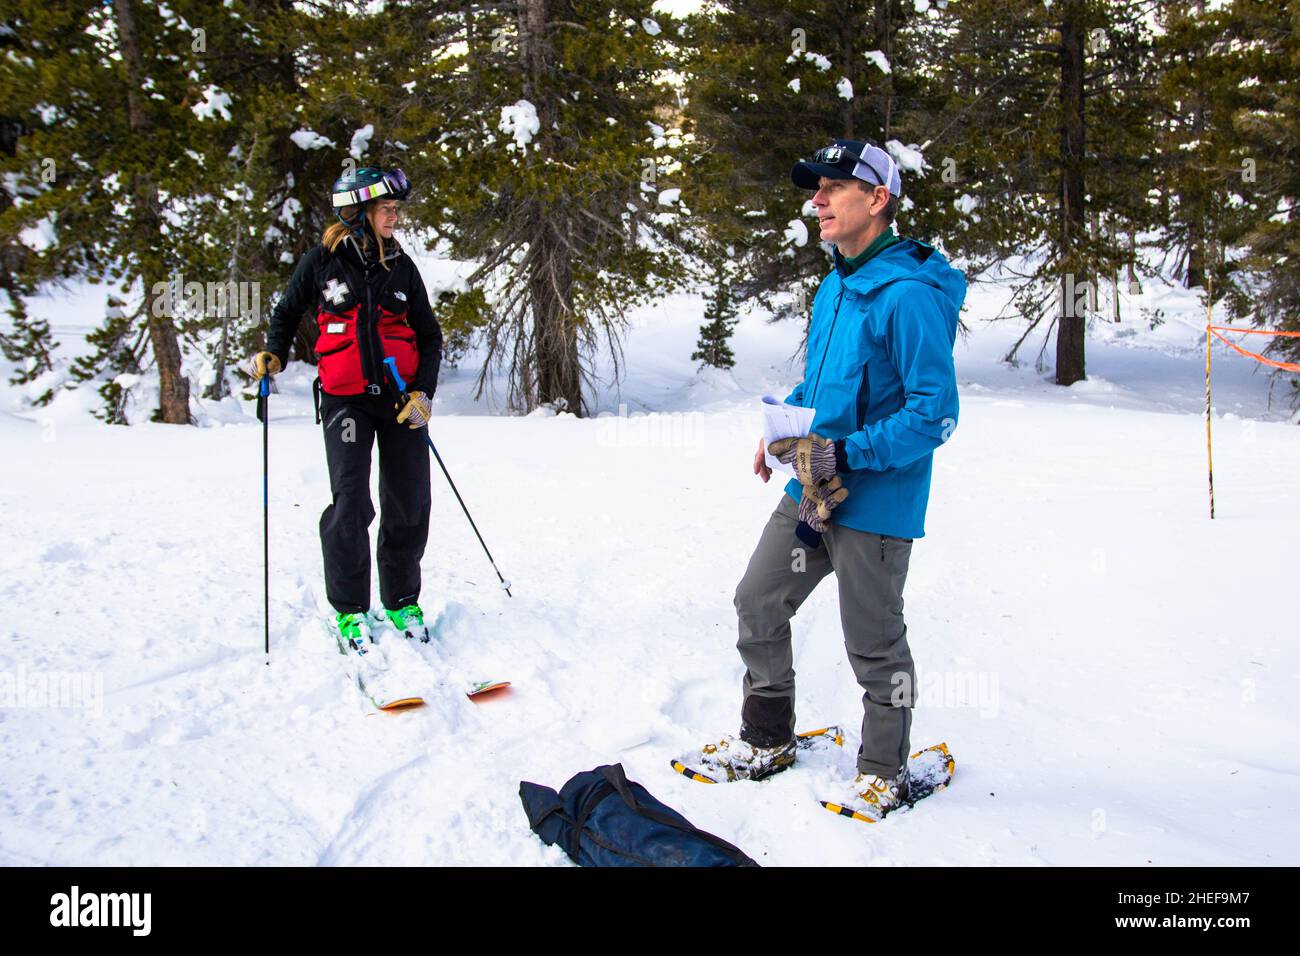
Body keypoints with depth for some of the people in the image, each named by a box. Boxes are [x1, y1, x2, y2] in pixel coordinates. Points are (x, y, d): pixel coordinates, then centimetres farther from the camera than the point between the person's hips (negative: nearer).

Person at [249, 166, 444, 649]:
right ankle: (349, 608, 4)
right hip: (345, 397, -3)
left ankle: (402, 601, 19)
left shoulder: (401, 265, 7)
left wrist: (423, 391, -3)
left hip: (401, 394, 3)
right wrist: (273, 355, -3)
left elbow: (429, 336, 10)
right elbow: (287, 313, 15)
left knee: (409, 504, 3)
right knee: (351, 504, -12)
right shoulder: (321, 261, 0)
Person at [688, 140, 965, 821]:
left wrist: (844, 454, -25)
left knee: (873, 646, 7)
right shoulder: (834, 286, 9)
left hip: (874, 504, -9)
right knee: (757, 604, 14)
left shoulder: (908, 295, -19)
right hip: (808, 489, 9)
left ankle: (885, 771, 30)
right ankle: (766, 740, 33)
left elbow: (934, 413, -21)